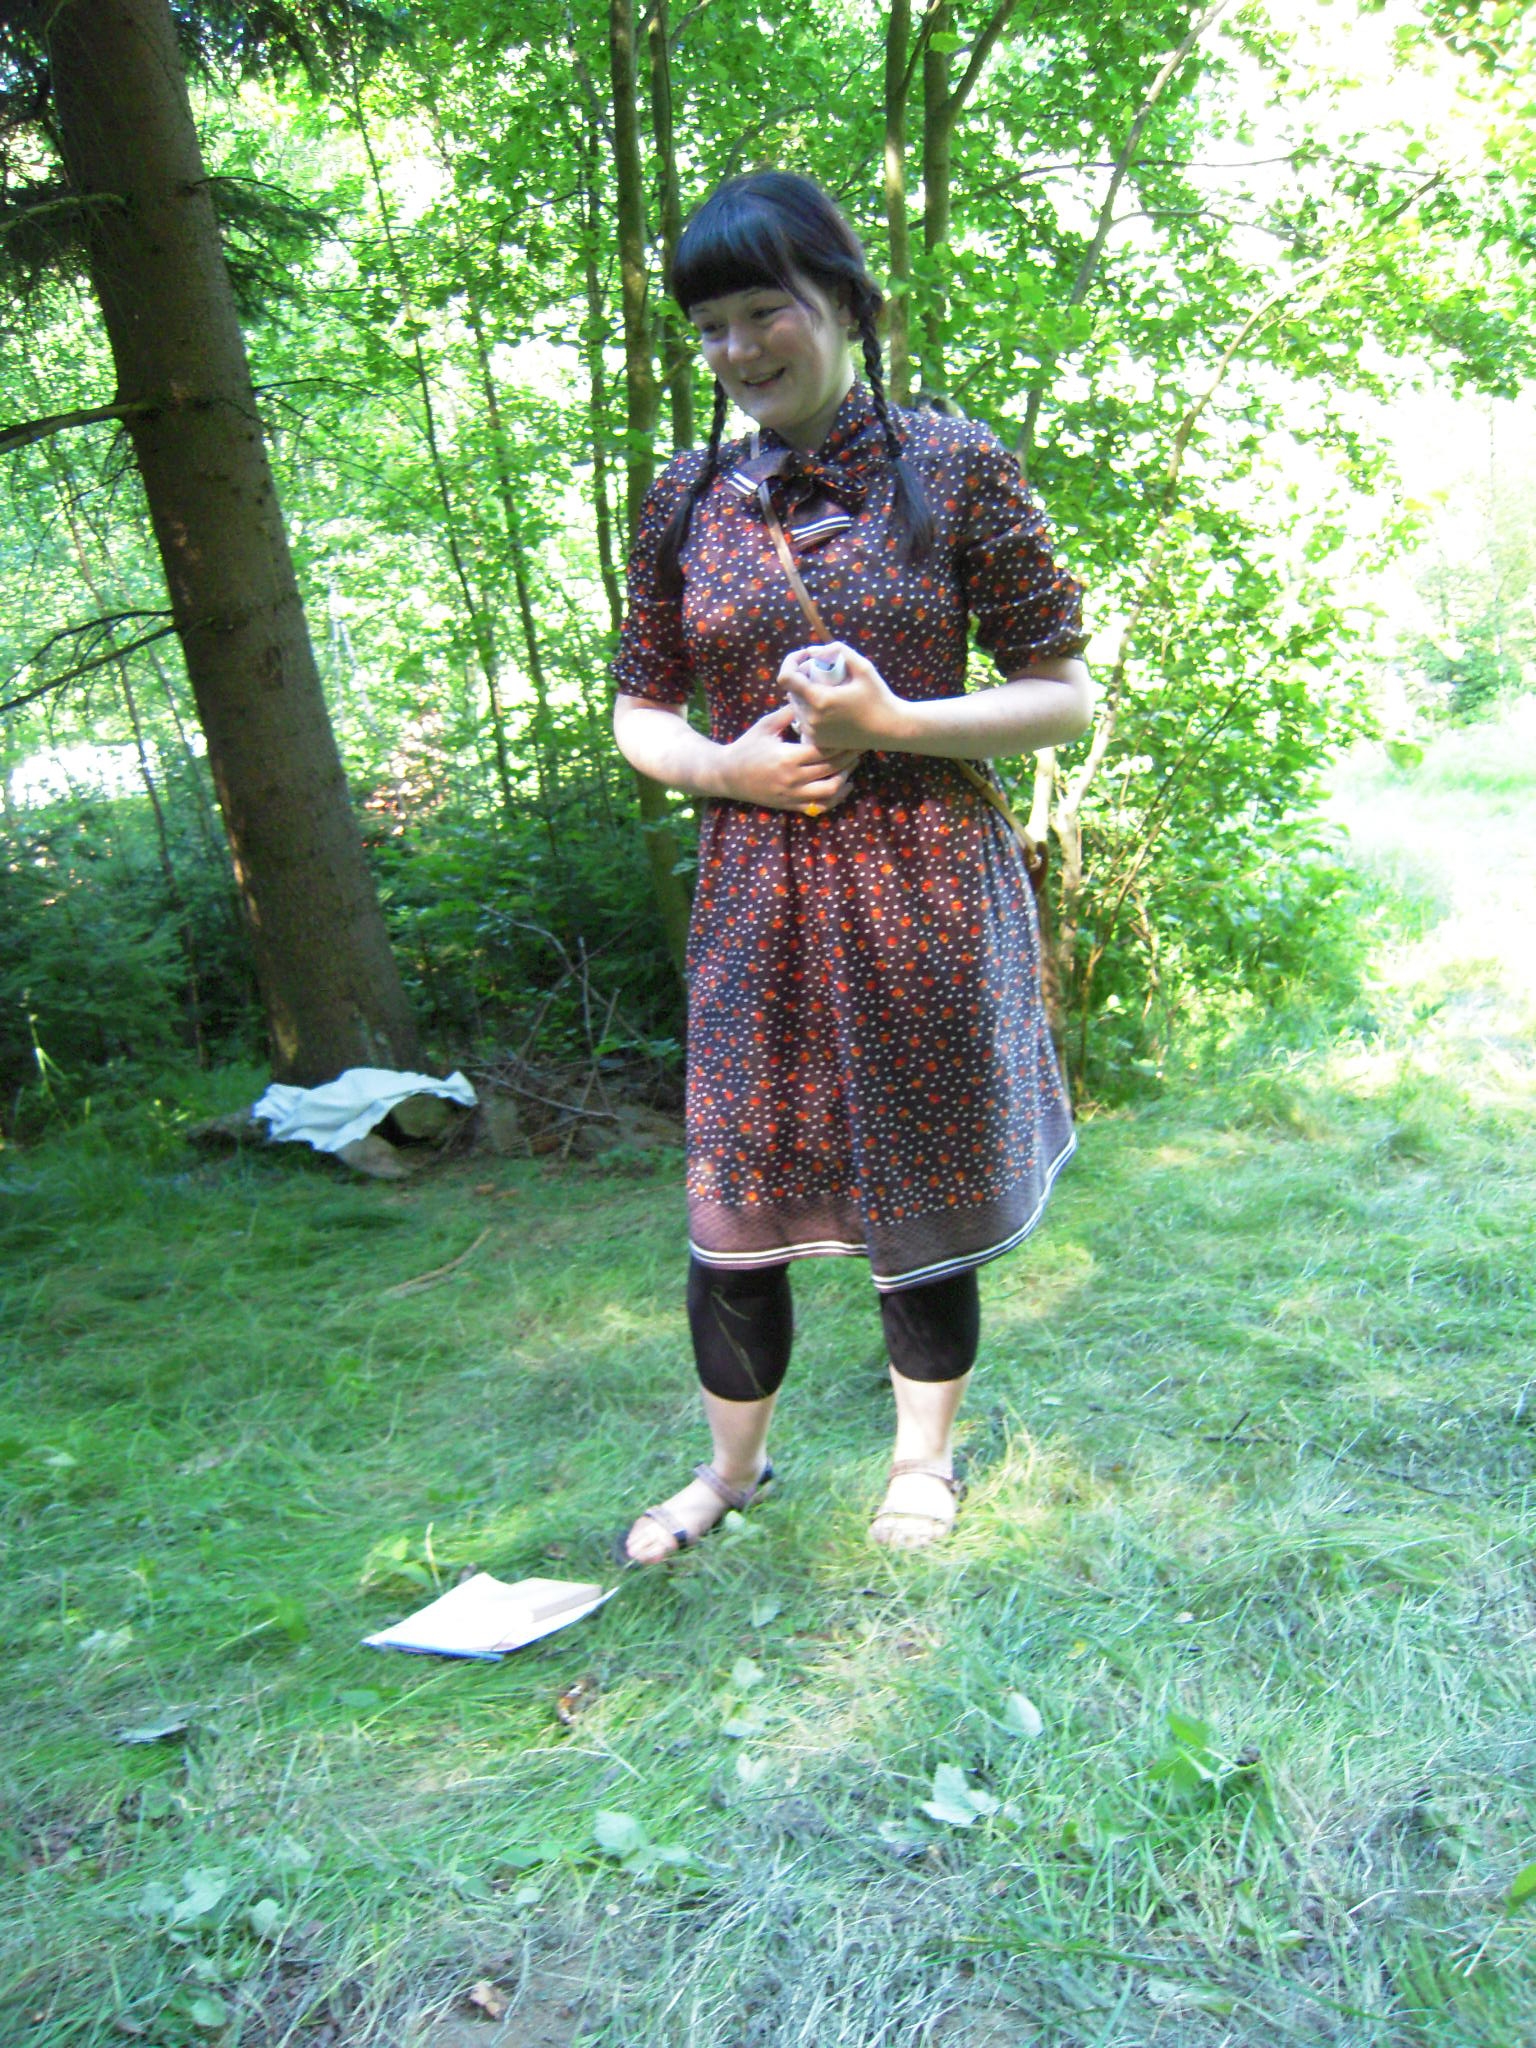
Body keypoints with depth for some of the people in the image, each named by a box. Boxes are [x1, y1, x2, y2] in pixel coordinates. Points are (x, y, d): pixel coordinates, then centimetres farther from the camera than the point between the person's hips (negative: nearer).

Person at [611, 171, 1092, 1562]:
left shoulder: (953, 467, -3)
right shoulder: (689, 499, 6)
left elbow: (1065, 695, -3)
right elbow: (641, 713, 12)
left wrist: (890, 724, -17)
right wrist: (724, 765, -9)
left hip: (923, 886, -2)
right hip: (754, 892, 3)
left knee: (920, 1186, 11)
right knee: (731, 1202, 8)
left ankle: (925, 1453, 35)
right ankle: (733, 1466, 33)